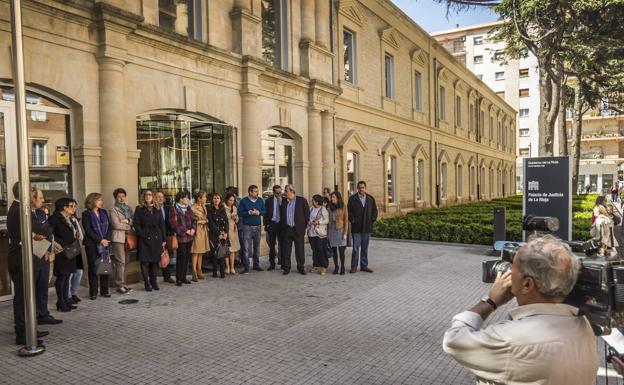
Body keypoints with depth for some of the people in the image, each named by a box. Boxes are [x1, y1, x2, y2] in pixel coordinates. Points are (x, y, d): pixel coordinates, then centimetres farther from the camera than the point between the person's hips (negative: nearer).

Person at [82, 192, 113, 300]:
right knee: (93, 268, -1)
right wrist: (100, 240, -15)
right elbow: (88, 230, -10)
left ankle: (104, 291, 11)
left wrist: (106, 239, -6)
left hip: (105, 243, 4)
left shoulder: (104, 212, 13)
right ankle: (93, 292, 6)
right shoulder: (86, 214, -2)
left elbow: (109, 227, 8)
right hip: (92, 245, -4)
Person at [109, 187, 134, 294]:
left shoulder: (128, 208, 16)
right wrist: (129, 226, -3)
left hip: (128, 237, 6)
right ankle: (120, 285, -3)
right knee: (120, 262, -8)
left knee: (125, 261, 8)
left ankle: (123, 283, 14)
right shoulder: (113, 210, -2)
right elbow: (116, 224, -11)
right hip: (118, 238, -6)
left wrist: (128, 220, -9)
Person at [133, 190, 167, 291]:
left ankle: (154, 281, 18)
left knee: (155, 261, 6)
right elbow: (136, 224, -2)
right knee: (145, 261, -2)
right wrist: (142, 235, -12)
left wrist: (164, 239, 5)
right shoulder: (139, 209, 3)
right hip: (144, 239, -3)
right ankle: (146, 283, 8)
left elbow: (162, 225, 9)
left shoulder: (157, 209, 11)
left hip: (156, 238, 3)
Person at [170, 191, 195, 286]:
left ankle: (183, 277, 19)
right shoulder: (174, 209, -8)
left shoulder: (188, 208, 13)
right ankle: (178, 278, 7)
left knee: (187, 257, 9)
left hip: (189, 237, 6)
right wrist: (186, 231, -13)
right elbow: (174, 224, -13)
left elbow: (193, 220, 14)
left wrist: (193, 229, -4)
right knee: (181, 258, -4)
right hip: (180, 237, -6)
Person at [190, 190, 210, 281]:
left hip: (204, 230, 8)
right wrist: (199, 222, -11)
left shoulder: (204, 207, 13)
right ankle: (194, 273, -3)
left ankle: (199, 271, 18)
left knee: (201, 252, 11)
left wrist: (205, 221, 4)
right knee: (196, 252, -6)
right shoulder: (193, 208, -12)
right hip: (197, 231, -8)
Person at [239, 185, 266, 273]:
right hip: (247, 227, -3)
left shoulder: (260, 201, 6)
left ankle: (256, 265, 22)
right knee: (246, 247, -6)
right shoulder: (244, 201, -2)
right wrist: (249, 212, -17)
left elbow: (264, 211, 8)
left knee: (257, 247, 11)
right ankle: (246, 267, -1)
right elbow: (240, 212, -5)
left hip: (257, 227, 4)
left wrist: (258, 212, -11)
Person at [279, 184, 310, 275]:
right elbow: (281, 214, 16)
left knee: (300, 250, 3)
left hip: (298, 229, -3)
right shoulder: (284, 201, 10)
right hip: (286, 229, 3)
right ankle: (286, 268, 15)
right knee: (286, 250, 5)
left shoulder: (302, 200, -1)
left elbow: (307, 213, -1)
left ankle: (301, 267, 15)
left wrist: (304, 225, -2)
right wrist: (283, 225, 8)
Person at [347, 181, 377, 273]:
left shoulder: (371, 199, 9)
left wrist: (372, 220, 2)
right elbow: (349, 211, 0)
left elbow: (374, 210, 14)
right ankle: (354, 266, 7)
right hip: (356, 227, -3)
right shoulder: (352, 199, 0)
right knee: (356, 248, -2)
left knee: (365, 248, 10)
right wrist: (352, 220, -9)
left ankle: (364, 266, 18)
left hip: (367, 227, 3)